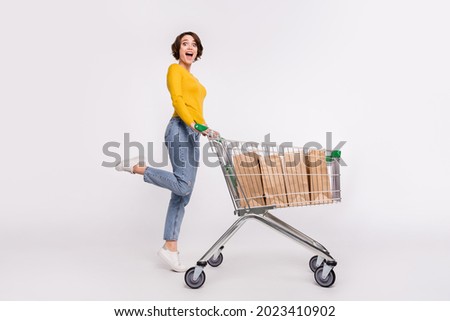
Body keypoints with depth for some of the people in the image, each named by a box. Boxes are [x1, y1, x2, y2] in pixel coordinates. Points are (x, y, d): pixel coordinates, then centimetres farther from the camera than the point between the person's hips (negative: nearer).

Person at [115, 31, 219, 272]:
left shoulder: (193, 79, 28)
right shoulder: (175, 69, 3)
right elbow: (177, 100, -13)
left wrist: (207, 130, 11)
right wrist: (195, 125, -25)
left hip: (193, 134, 9)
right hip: (181, 130, -9)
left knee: (182, 195, 4)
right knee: (183, 186, -21)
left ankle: (170, 247, 7)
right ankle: (136, 166, -4)